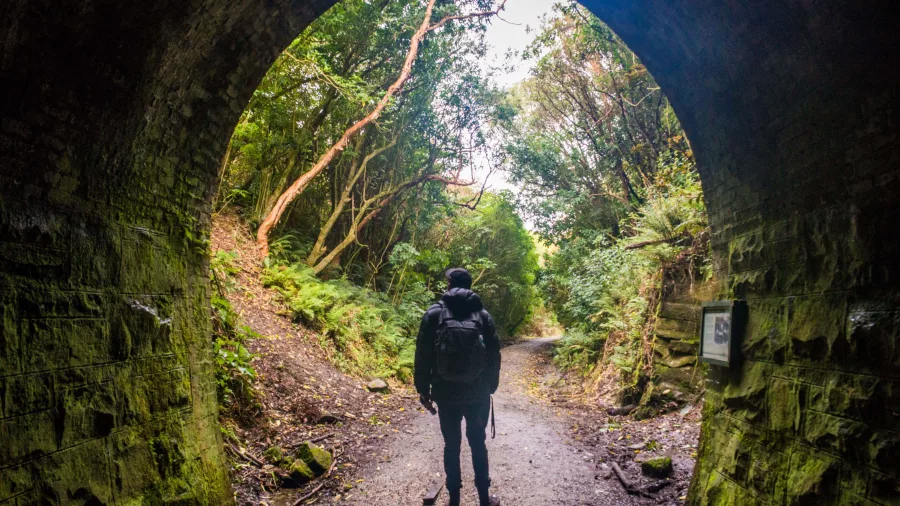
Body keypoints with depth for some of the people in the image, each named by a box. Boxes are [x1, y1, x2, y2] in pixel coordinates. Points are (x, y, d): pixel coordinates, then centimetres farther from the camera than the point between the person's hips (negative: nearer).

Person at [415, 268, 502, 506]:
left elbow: (422, 354, -6)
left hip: (446, 395, -1)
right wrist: (490, 388, 10)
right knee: (478, 445, 13)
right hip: (478, 395, 1)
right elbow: (494, 355, 0)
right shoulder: (483, 315, -3)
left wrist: (423, 389, 3)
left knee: (452, 446, 11)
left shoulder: (434, 314, -7)